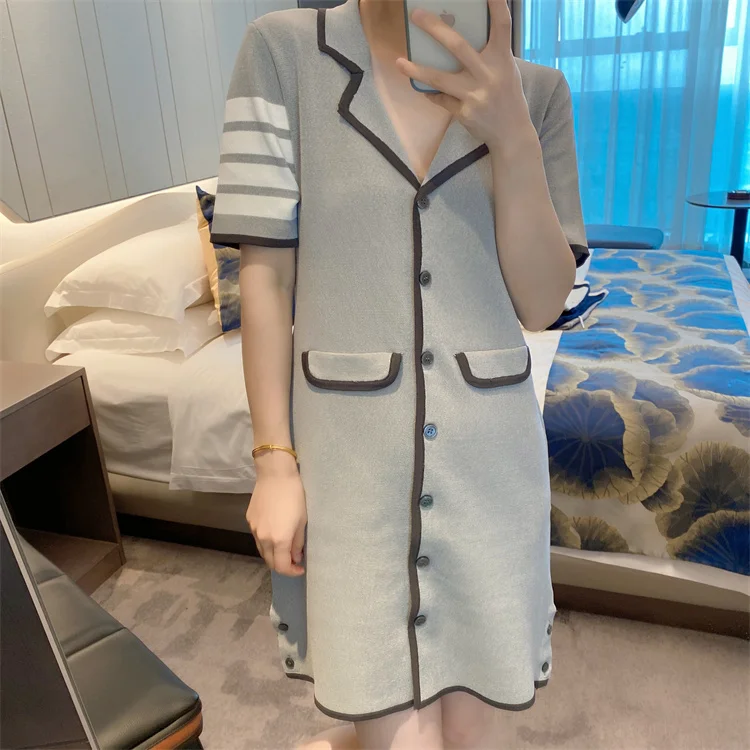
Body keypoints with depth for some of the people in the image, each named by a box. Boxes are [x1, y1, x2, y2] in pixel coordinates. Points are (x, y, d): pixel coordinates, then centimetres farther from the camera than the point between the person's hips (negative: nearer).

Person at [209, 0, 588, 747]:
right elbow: (266, 275, -4)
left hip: (486, 451, 3)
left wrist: (511, 135, -16)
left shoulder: (534, 91, 3)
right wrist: (275, 460, -5)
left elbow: (541, 304, -2)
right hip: (349, 451, -2)